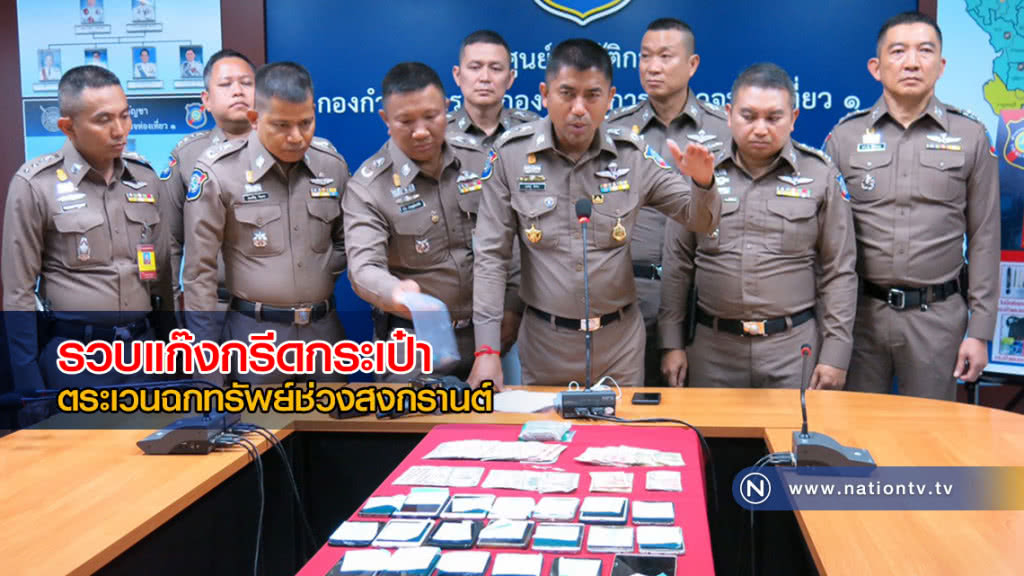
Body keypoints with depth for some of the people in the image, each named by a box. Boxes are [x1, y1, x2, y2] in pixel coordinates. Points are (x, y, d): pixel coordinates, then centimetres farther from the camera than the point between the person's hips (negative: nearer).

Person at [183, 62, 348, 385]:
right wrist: (207, 356, -7)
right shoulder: (218, 170, -10)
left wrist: (323, 275, -1)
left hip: (324, 328, 4)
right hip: (254, 332, -4)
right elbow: (200, 270, -7)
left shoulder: (332, 163, 2)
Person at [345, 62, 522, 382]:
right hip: (414, 344, -3)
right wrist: (395, 293, -44)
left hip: (490, 335, 4)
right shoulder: (367, 187, -12)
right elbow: (363, 266, -23)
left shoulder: (481, 160, -1)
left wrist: (513, 305, 1)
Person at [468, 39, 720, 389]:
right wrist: (487, 349, -13)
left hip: (619, 343, 2)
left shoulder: (633, 155, -5)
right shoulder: (511, 153, -9)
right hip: (543, 342, -1)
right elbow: (491, 255, -7)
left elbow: (701, 221, 3)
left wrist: (703, 183, -20)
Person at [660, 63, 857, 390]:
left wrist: (835, 353, -3)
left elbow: (839, 272, 2)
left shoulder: (821, 176, 2)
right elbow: (677, 265, 7)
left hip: (794, 345, -1)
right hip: (713, 346, 1)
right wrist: (672, 343, 4)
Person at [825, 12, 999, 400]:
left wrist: (980, 330, 0)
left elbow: (984, 238, 4)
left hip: (938, 313, 0)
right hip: (860, 311, 0)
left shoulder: (970, 136, 3)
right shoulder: (845, 136, 2)